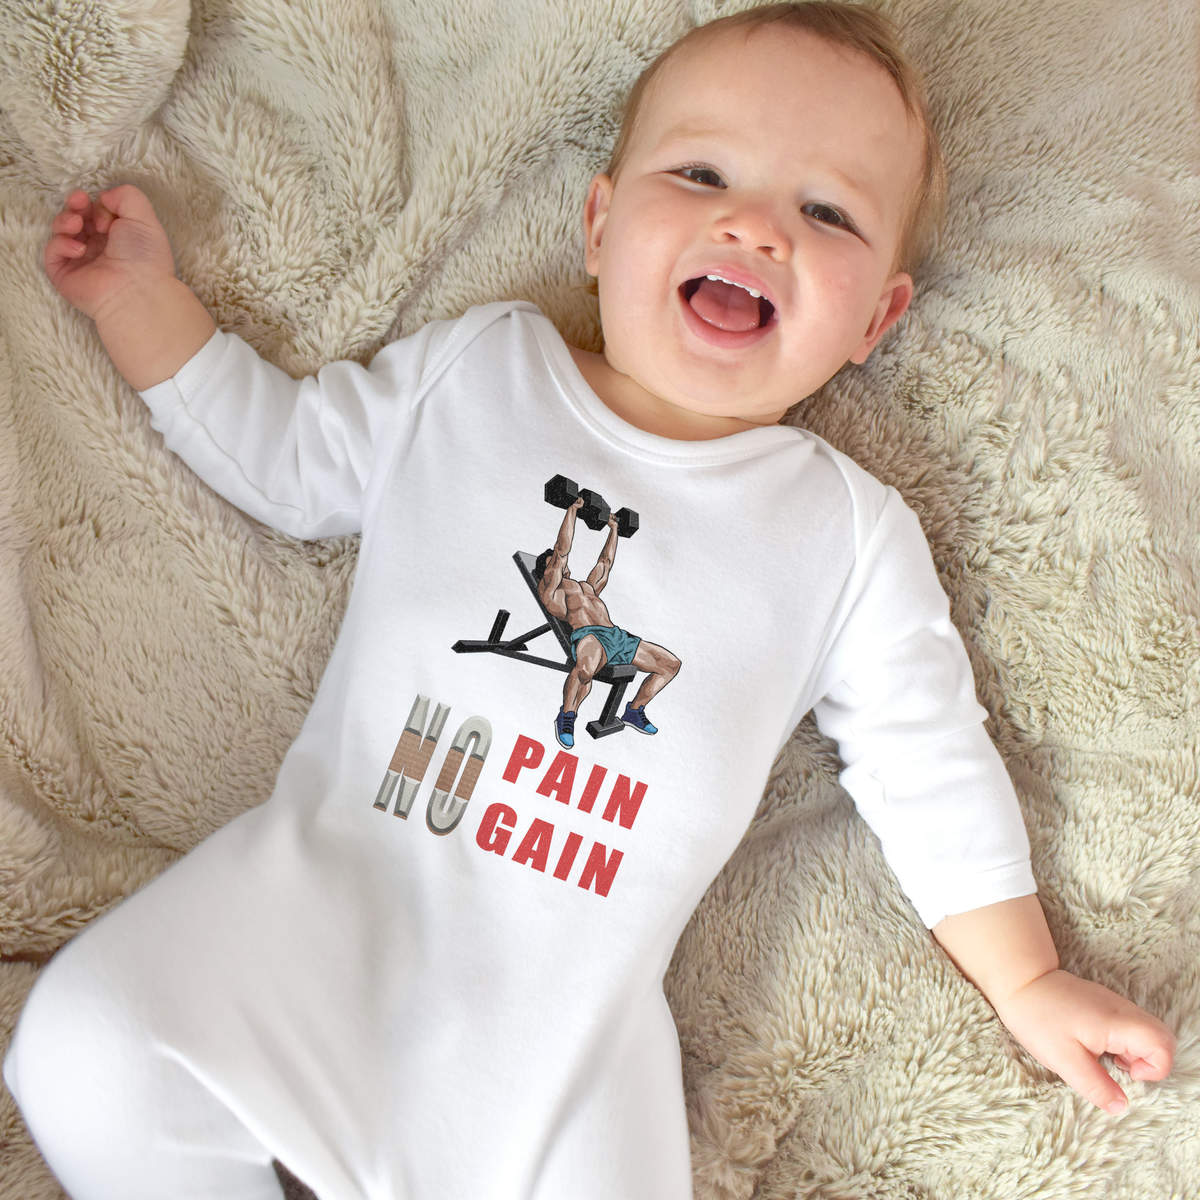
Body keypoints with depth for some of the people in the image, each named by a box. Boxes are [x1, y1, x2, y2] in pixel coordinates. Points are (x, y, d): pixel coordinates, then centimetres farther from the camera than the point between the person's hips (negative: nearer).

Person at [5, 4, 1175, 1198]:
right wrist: (140, 294, 11)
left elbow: (926, 764, 10)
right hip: (322, 886, 1)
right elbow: (284, 455, 15)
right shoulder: (475, 364, 7)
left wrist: (1025, 981, 11)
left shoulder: (851, 533, 4)